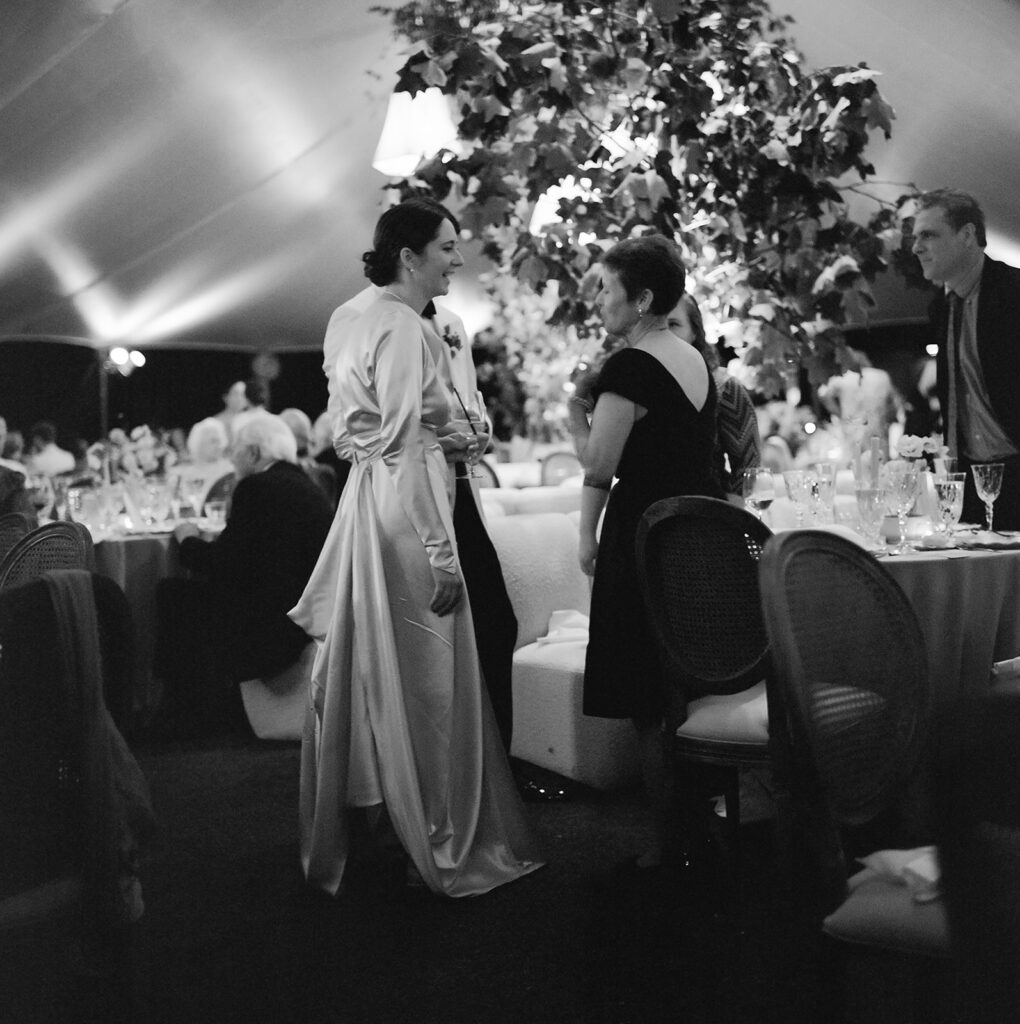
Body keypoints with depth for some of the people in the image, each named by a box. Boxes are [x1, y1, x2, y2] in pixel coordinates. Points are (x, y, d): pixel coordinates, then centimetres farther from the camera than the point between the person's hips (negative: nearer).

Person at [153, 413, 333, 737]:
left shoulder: (257, 488, -14)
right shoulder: (306, 485, 13)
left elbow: (223, 563, -14)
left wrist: (188, 539, 4)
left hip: (275, 625, -9)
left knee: (172, 593, 2)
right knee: (196, 589, 19)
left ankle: (190, 714, 11)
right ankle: (219, 704, 20)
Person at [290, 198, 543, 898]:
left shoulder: (373, 322, 16)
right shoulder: (402, 326, -15)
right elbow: (404, 449, -21)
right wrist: (441, 553, -19)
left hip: (373, 505, 10)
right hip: (404, 513, -10)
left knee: (380, 676, 16)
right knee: (423, 683, 0)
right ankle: (433, 847, 13)